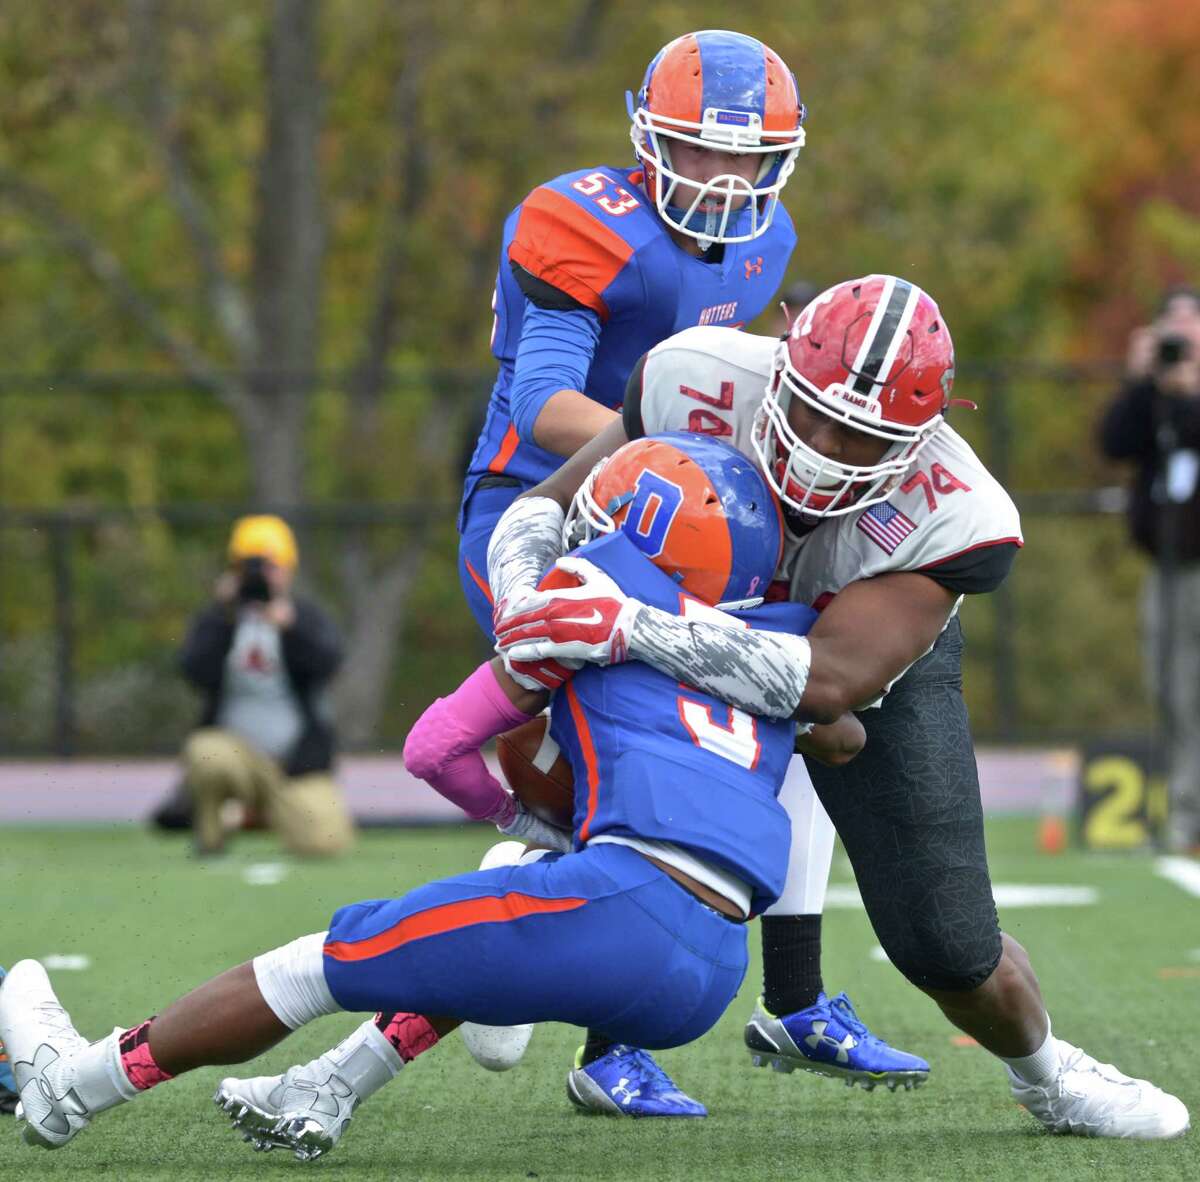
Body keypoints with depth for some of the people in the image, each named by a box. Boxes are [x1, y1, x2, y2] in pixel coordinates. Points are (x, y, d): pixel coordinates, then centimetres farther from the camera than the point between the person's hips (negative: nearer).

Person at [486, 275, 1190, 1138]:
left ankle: (1048, 1074, 31)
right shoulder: (698, 380, -35)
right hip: (712, 638, 2)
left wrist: (629, 629, -58)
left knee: (953, 953, -3)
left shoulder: (956, 517, -39)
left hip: (882, 663, -2)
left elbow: (830, 680, -48)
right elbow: (546, 506, -20)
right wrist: (524, 605, -44)